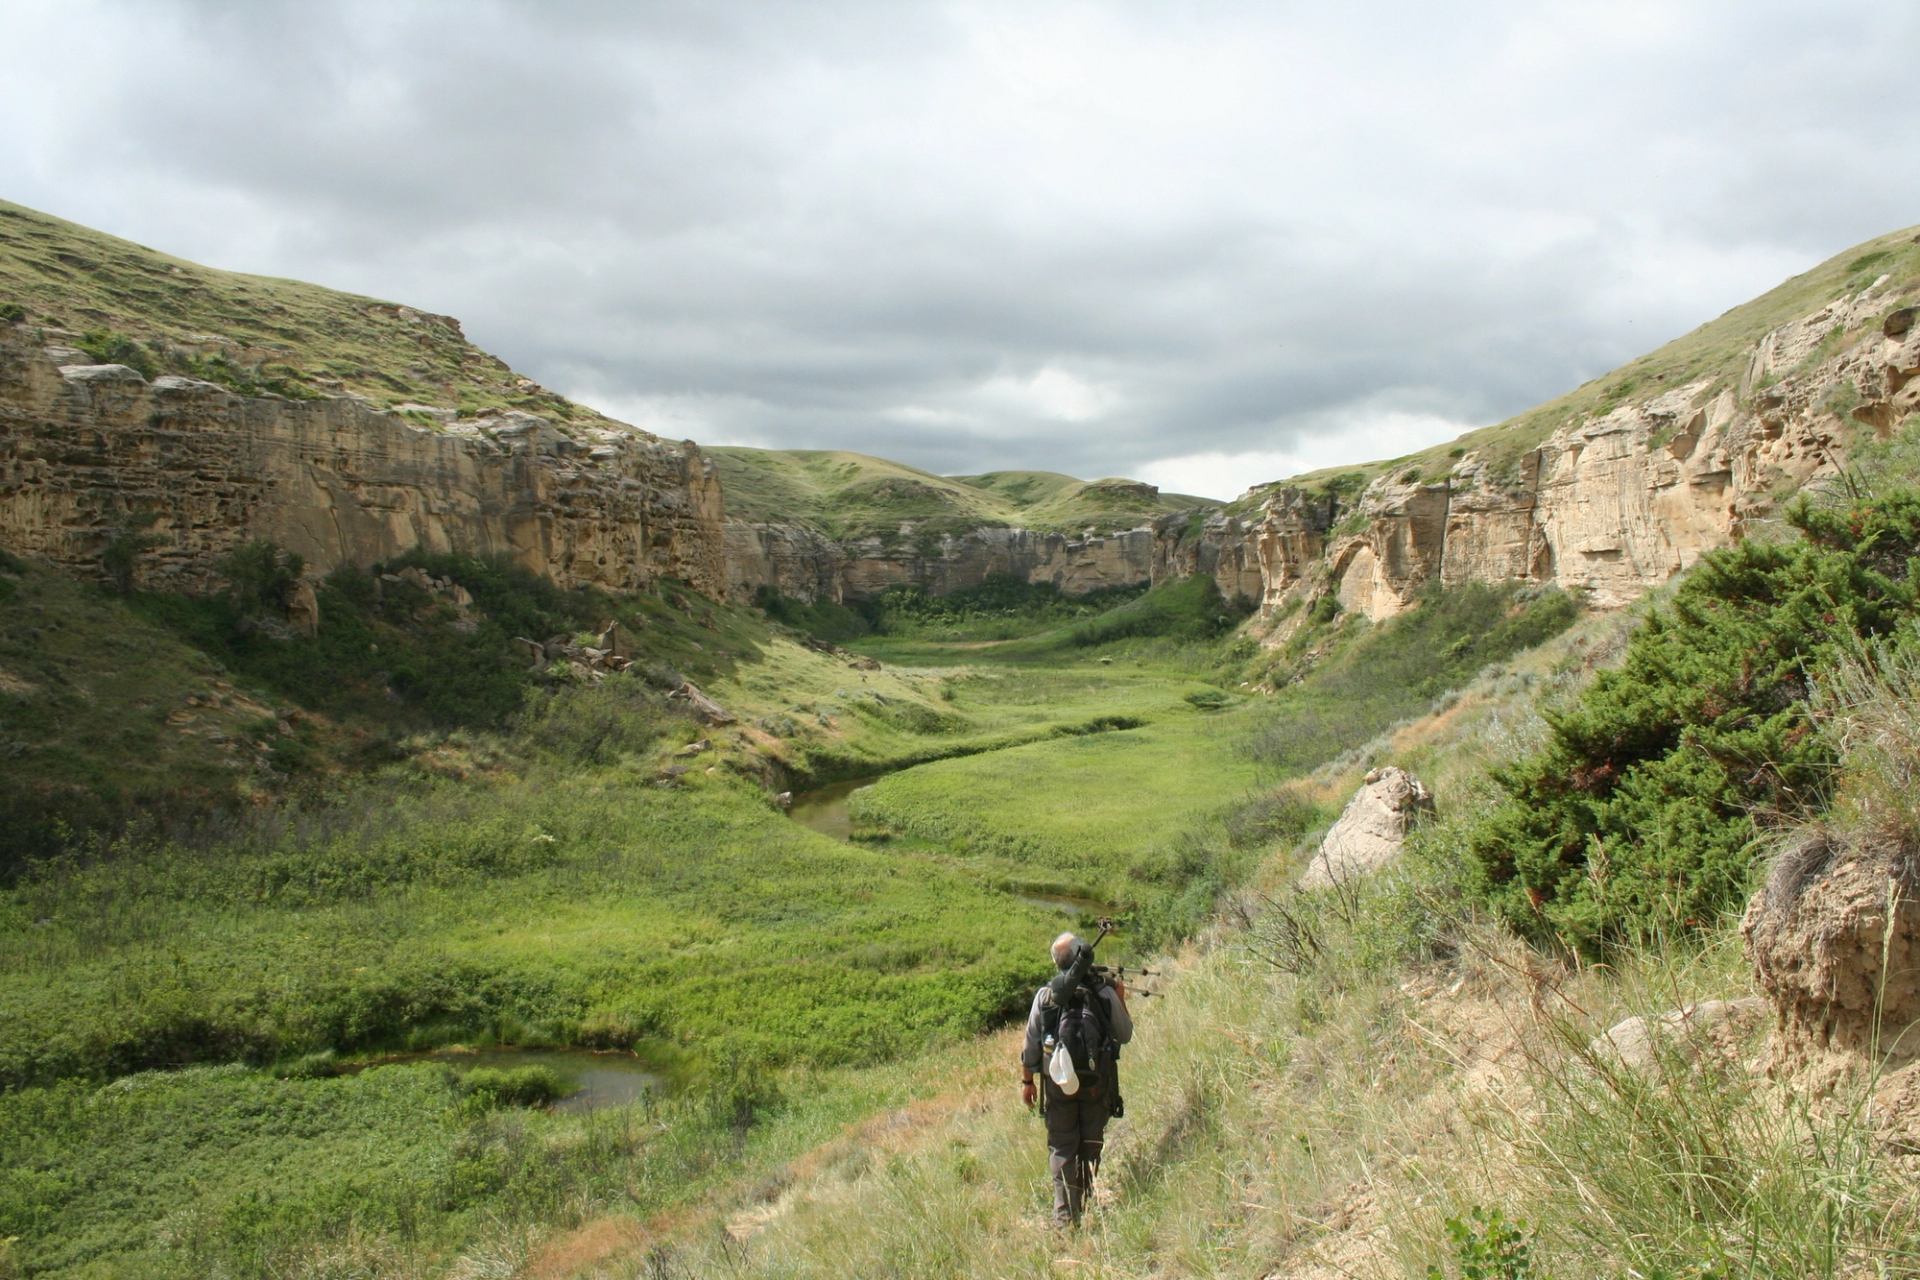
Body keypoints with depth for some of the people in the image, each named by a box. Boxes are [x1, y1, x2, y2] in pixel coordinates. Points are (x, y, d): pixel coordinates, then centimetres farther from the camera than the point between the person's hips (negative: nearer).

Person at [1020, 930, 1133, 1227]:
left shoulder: (1045, 995, -9)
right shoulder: (1104, 992, -11)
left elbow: (1031, 1044, -4)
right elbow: (1125, 1035, 1)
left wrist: (1026, 1081, 8)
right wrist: (1121, 999, 12)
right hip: (1097, 1083, 0)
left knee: (1061, 1148, 8)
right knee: (1091, 1146, 16)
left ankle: (1065, 1216, 5)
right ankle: (1088, 1207, 26)